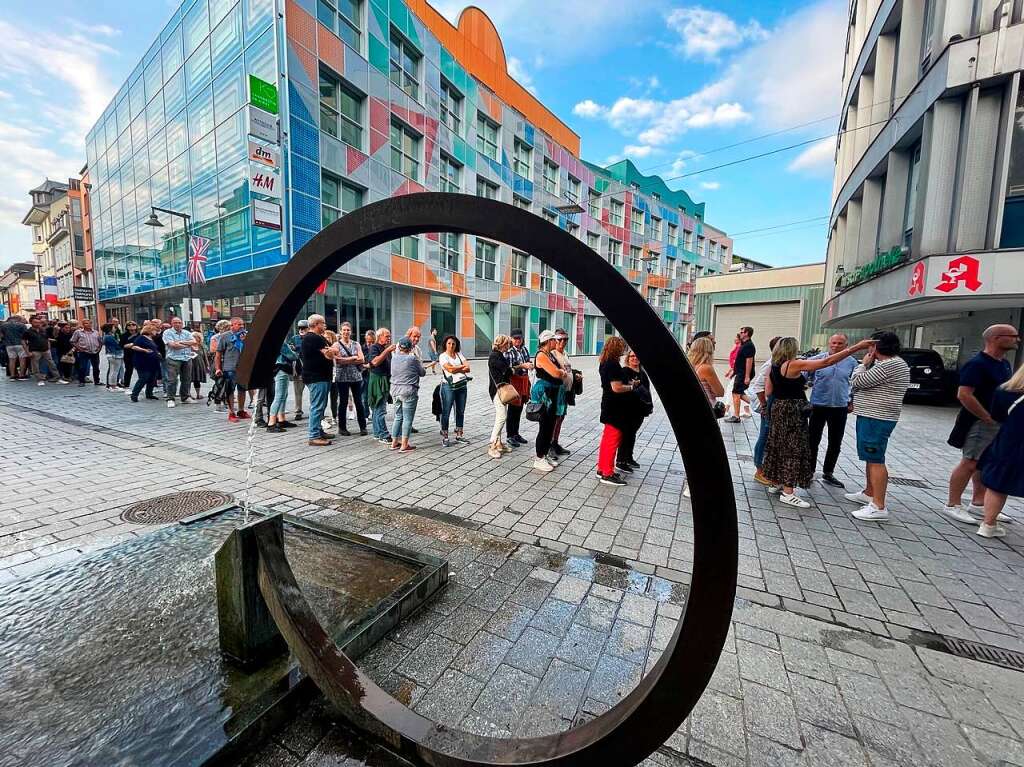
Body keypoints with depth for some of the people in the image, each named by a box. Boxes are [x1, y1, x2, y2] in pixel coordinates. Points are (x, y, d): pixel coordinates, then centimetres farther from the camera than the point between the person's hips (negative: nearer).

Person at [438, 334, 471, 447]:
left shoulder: (459, 354, 13)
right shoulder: (442, 356, -1)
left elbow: (468, 368, 2)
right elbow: (450, 369, -16)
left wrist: (455, 369, -10)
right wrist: (462, 366, -2)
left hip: (462, 385, 6)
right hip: (449, 386, -5)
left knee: (461, 411, 11)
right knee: (446, 412, -3)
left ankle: (459, 435, 22)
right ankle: (445, 437, 4)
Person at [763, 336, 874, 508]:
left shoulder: (774, 367, 8)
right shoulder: (793, 365, -15)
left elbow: (768, 392, 9)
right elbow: (827, 361, -17)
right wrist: (857, 347, -14)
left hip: (778, 408, 8)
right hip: (792, 410, -8)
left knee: (779, 446, 16)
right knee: (793, 448, -3)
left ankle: (777, 482, 26)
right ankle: (787, 493, -1)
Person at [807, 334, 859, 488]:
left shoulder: (852, 363, 4)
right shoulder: (817, 359, -5)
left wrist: (851, 402, 13)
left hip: (840, 407, 3)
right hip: (818, 406, -3)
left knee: (835, 443, 11)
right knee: (813, 440, 3)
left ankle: (828, 473, 25)